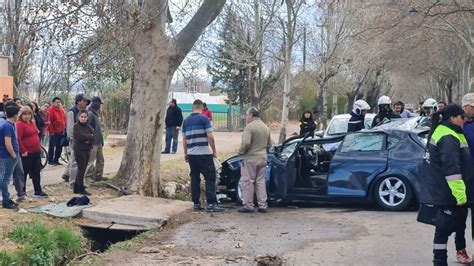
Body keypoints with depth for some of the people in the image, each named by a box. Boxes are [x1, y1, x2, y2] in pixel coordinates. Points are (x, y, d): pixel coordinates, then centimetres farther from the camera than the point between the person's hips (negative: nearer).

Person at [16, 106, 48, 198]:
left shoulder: (32, 123, 13)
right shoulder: (19, 124, -12)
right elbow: (18, 138, -20)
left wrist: (39, 147, 16)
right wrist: (23, 151, -20)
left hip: (36, 152, 8)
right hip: (26, 153, -8)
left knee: (36, 173, 13)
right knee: (24, 173, 4)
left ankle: (38, 191, 20)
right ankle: (22, 192, 14)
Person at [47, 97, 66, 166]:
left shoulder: (62, 110, 11)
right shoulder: (51, 110, -11)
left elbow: (64, 119, 19)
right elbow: (49, 122, -14)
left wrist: (64, 128, 12)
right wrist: (51, 131, -14)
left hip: (61, 132, 7)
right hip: (54, 132, -7)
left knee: (59, 147, 11)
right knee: (52, 146, -1)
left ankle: (56, 160, 20)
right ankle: (50, 161, 6)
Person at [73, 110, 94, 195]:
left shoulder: (88, 126, 10)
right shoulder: (76, 126, -9)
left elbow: (93, 136, 2)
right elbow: (82, 136, -21)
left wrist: (88, 140, -16)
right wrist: (90, 136, -6)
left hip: (87, 150, 7)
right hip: (79, 150, -7)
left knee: (82, 169, 12)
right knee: (81, 169, -3)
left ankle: (76, 188, 22)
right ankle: (81, 189, 3)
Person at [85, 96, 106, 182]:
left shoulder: (96, 113, 15)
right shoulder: (90, 114, -15)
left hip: (98, 142, 10)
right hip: (93, 142, -10)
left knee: (100, 160, 15)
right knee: (91, 160, -4)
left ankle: (98, 175, 22)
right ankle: (88, 177, 2)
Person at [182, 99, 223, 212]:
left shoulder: (186, 121, 10)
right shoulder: (204, 119, -7)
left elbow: (184, 139, 14)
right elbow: (210, 137, -11)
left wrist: (185, 153, 21)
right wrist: (214, 151, -2)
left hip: (191, 154, 6)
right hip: (204, 153, -6)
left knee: (195, 178, 10)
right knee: (210, 178, -3)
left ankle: (196, 203, 11)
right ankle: (211, 203, -9)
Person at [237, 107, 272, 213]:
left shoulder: (250, 126, -14)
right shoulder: (266, 127, 12)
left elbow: (246, 143, -23)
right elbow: (269, 145, 18)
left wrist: (240, 152, -7)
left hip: (250, 158, -8)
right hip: (262, 158, 8)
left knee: (247, 182, 0)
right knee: (260, 182, 13)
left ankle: (248, 205, 2)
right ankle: (262, 205, 12)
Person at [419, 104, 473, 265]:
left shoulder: (441, 132, 14)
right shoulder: (448, 138, -21)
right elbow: (452, 170, -26)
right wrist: (460, 194, -25)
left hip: (442, 190, 11)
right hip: (447, 193, -11)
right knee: (444, 227, -4)